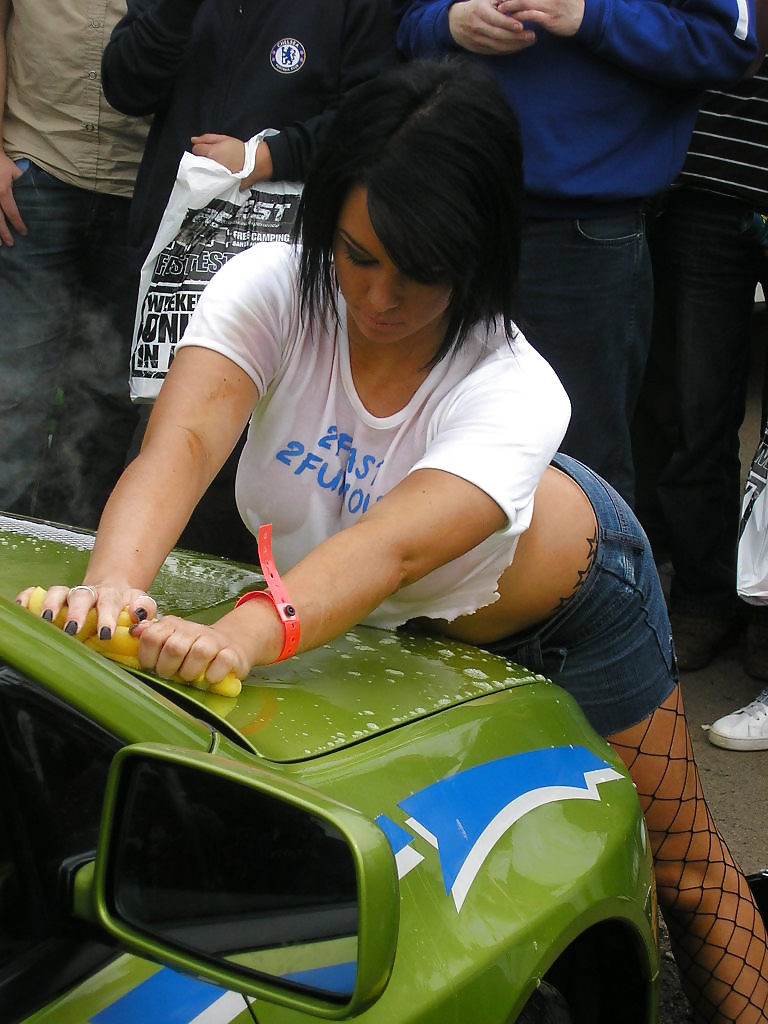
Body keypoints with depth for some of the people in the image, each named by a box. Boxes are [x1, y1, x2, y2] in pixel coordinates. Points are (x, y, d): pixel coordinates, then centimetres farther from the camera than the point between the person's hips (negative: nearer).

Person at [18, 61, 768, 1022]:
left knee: (678, 868, 6)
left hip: (565, 601, -3)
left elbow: (395, 547, -54)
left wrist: (248, 632, -73)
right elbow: (182, 442, -44)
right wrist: (115, 579, -65)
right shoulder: (271, 290, -29)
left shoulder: (514, 392, -38)